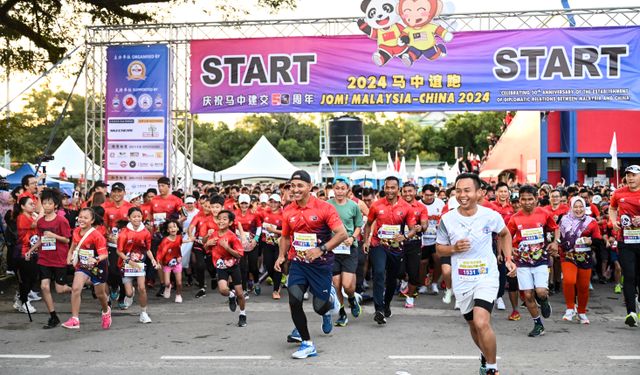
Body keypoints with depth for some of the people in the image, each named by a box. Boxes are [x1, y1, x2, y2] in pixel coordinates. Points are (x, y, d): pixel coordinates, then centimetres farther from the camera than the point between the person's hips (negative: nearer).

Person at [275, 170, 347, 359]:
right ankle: (307, 344, 6)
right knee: (294, 301, -12)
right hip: (298, 263, 3)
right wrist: (281, 256, 2)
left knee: (319, 307, 2)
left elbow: (342, 234, -16)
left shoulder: (324, 208, -13)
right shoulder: (288, 211, 2)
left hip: (321, 264, -3)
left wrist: (321, 249, -25)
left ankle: (330, 299, 42)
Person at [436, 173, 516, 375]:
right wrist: (454, 248, -16)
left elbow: (505, 234, 13)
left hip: (486, 276, -3)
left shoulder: (491, 216, -9)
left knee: (481, 323, -21)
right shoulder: (447, 219, -8)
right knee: (473, 325, 18)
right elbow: (439, 248, 4)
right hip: (461, 280, 3)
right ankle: (486, 355, 49)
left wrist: (508, 258, 2)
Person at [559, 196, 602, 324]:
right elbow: (559, 238, 16)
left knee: (583, 287, 8)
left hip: (585, 259, 1)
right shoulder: (564, 220, 4)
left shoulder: (591, 222, 1)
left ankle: (582, 312, 31)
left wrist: (591, 241, -17)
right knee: (568, 280, -24)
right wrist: (559, 250, 8)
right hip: (568, 257, 0)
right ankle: (570, 308, -6)